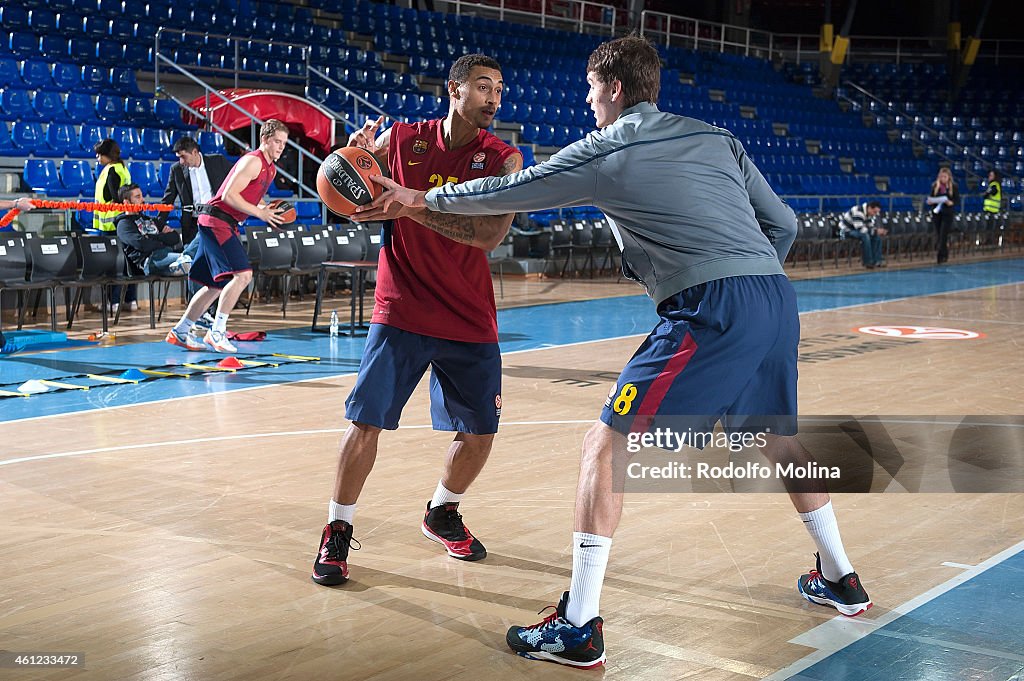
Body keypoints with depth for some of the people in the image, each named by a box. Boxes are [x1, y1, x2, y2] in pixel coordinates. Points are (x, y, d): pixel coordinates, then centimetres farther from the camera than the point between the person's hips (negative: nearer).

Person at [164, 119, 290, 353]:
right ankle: (216, 332, -14)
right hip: (217, 221, -10)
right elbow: (229, 195, -21)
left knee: (217, 285, 14)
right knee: (242, 274, -20)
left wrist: (267, 210, 6)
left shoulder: (270, 168, 16)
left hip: (226, 225, 10)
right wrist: (261, 214, -20)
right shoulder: (253, 161, -15)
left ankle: (179, 332, 23)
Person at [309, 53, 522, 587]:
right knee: (366, 420, -10)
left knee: (480, 431, 7)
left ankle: (442, 513, 34)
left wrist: (413, 205, -29)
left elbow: (493, 230, -20)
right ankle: (337, 532, 8)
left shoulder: (502, 157, -3)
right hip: (402, 309, -2)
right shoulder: (402, 139, -1)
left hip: (470, 318, 2)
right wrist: (356, 155, -11)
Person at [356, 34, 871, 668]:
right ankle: (840, 579, 41)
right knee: (780, 438, 28)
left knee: (607, 444, -1)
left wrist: (420, 198, 26)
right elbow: (783, 223, 17)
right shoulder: (716, 138, 19)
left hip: (712, 309, -7)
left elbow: (505, 191, 13)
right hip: (777, 296, 7)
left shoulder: (602, 154, 4)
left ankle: (579, 626, -4)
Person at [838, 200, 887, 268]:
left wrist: (879, 231, -18)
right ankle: (868, 262, -23)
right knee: (865, 236, -33)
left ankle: (877, 260, -6)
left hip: (856, 230, 9)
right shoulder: (858, 212, -31)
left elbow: (870, 227, 2)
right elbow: (860, 229, -35)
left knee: (877, 236, -9)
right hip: (846, 230, -9)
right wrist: (876, 231, -32)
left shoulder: (871, 213, -2)